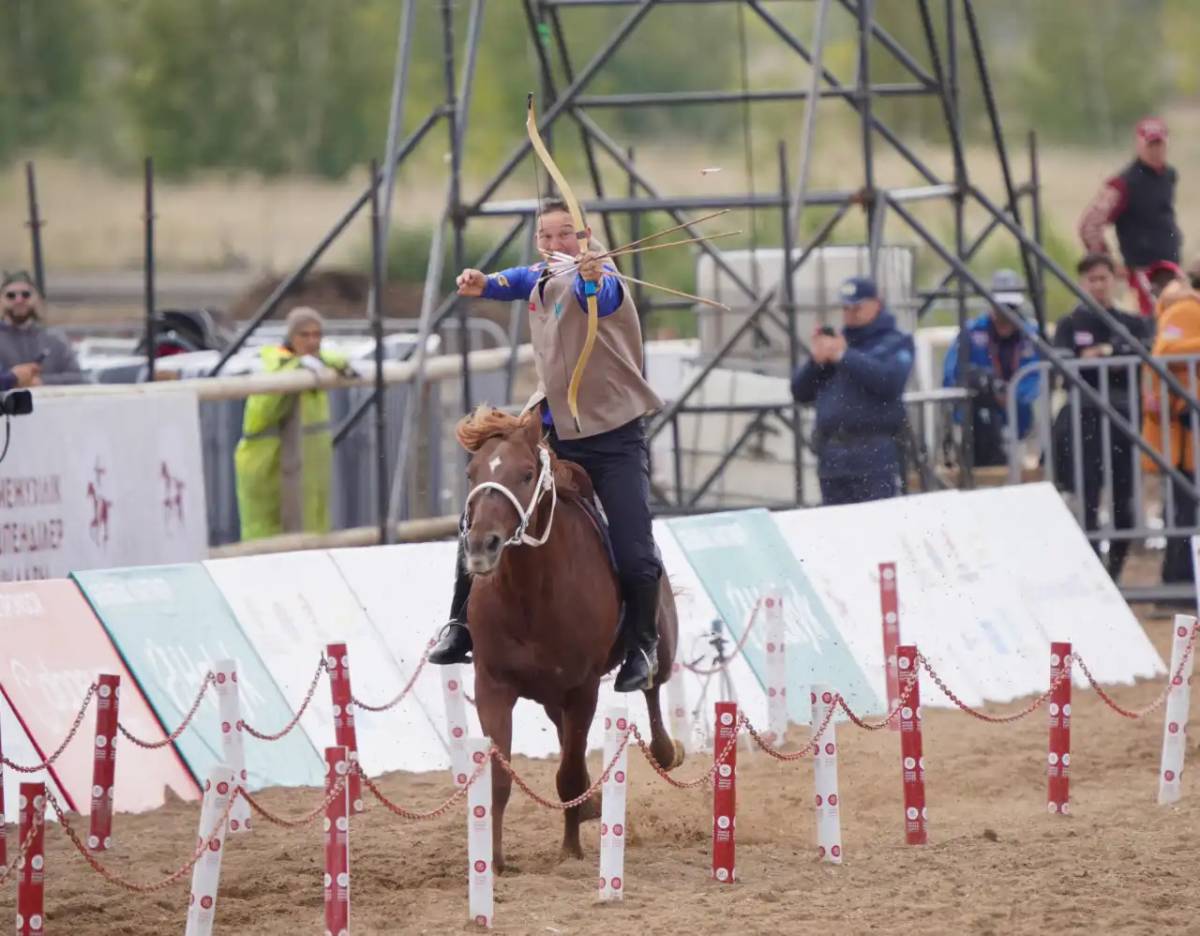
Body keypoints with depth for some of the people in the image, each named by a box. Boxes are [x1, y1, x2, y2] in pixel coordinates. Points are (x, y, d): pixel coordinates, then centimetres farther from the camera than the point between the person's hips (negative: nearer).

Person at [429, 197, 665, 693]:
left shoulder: (597, 278, -17)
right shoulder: (541, 278, 5)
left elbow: (601, 296, -44)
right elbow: (518, 281, 31)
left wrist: (593, 280, -67)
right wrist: (482, 283, 12)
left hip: (612, 435, -6)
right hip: (549, 428, 6)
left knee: (635, 554, -10)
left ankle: (642, 645, 13)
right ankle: (462, 627, 17)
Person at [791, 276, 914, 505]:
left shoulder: (895, 343, 6)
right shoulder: (835, 342, 22)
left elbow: (890, 381, -15)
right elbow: (800, 392, 18)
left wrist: (845, 357, -12)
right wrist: (817, 361, 0)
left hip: (875, 454, -6)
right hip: (831, 455, 6)